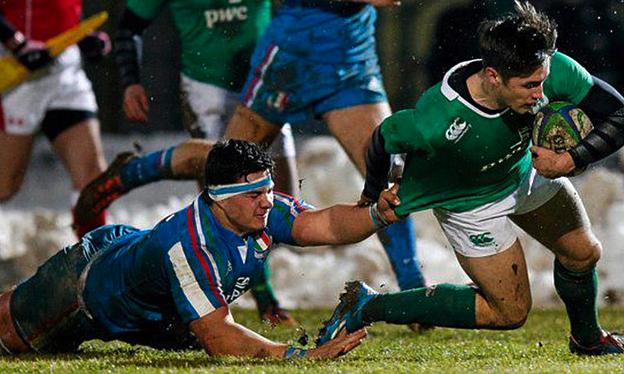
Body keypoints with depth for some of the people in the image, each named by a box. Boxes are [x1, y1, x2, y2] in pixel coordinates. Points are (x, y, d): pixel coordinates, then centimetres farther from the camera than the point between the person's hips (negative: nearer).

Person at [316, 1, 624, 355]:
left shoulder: (554, 71, -35)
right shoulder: (436, 123, -44)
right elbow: (384, 138, -22)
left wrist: (571, 159, -36)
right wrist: (375, 196, -3)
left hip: (526, 171, 5)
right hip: (470, 202, -5)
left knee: (583, 253, 14)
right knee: (510, 311, -1)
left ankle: (588, 339, 47)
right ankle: (367, 307, 6)